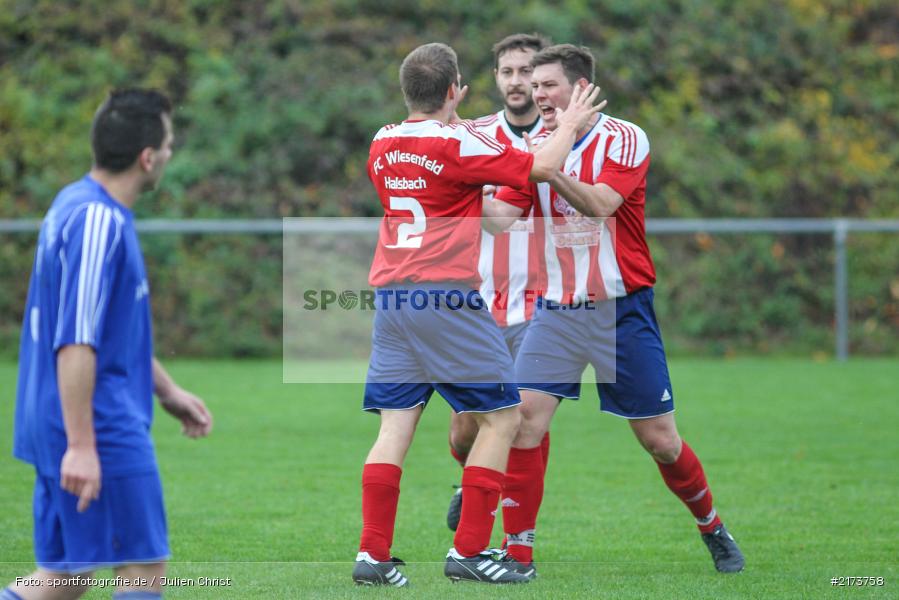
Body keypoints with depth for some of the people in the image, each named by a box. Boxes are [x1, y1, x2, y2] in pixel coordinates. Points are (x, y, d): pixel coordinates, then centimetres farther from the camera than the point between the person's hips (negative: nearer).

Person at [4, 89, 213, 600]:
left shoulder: (79, 206, 15)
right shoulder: (99, 222, -18)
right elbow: (75, 344, -23)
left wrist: (167, 391, 30)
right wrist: (80, 445, -24)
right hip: (104, 432, -10)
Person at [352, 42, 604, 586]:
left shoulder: (382, 144, 10)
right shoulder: (457, 143, -10)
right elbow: (542, 167, -9)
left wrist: (447, 115, 40)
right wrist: (571, 123, 8)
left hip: (391, 296, 7)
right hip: (448, 297, -7)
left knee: (396, 426, 5)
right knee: (502, 417, 4)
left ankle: (374, 555, -2)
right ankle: (468, 552, -1)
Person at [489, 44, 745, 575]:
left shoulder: (624, 139, -9)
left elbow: (600, 204, -25)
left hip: (621, 308, -3)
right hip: (558, 309, 3)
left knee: (660, 440, 1)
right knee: (522, 422, -13)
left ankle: (713, 529, 26)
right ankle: (518, 554, -5)